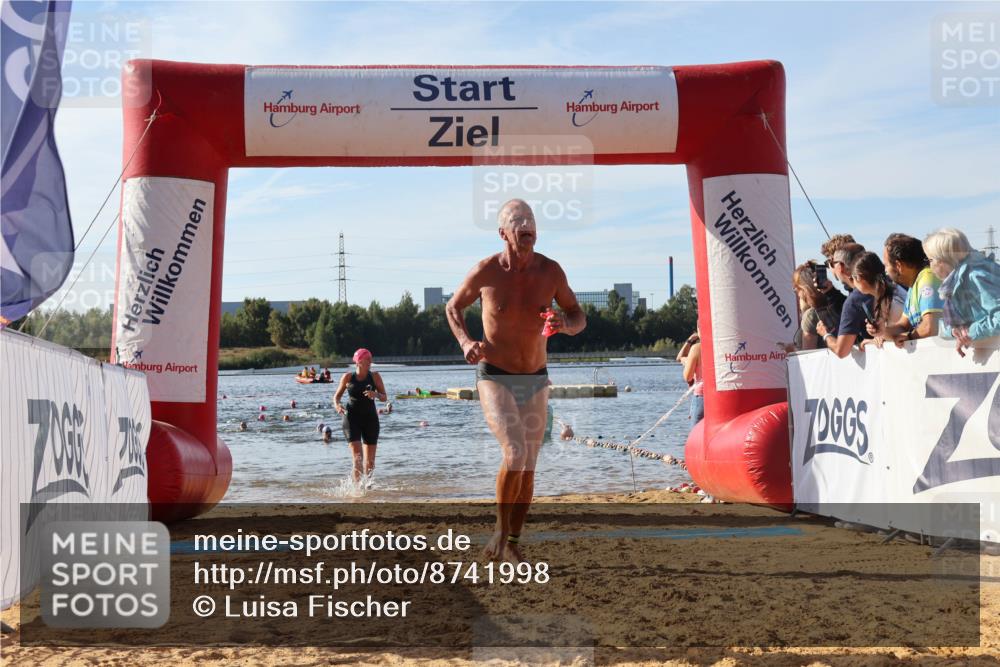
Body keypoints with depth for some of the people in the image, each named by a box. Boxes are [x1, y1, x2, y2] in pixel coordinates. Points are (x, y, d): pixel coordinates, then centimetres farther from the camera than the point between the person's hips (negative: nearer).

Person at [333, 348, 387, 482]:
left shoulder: (375, 376, 2)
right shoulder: (348, 377, 1)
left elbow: (384, 397, 2)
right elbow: (337, 396, 12)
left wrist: (375, 394, -20)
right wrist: (337, 405, -10)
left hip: (370, 418, 2)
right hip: (352, 418, -2)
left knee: (370, 460, 6)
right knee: (357, 457, -14)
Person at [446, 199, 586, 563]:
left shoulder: (550, 271, -5)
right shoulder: (486, 272, -11)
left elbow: (579, 318, 6)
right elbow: (453, 307, 7)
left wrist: (564, 324, -19)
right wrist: (465, 342, -13)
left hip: (535, 382, 3)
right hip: (494, 378, -3)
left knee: (528, 469, 7)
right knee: (515, 454, -23)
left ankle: (513, 544, 26)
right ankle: (501, 530, 0)